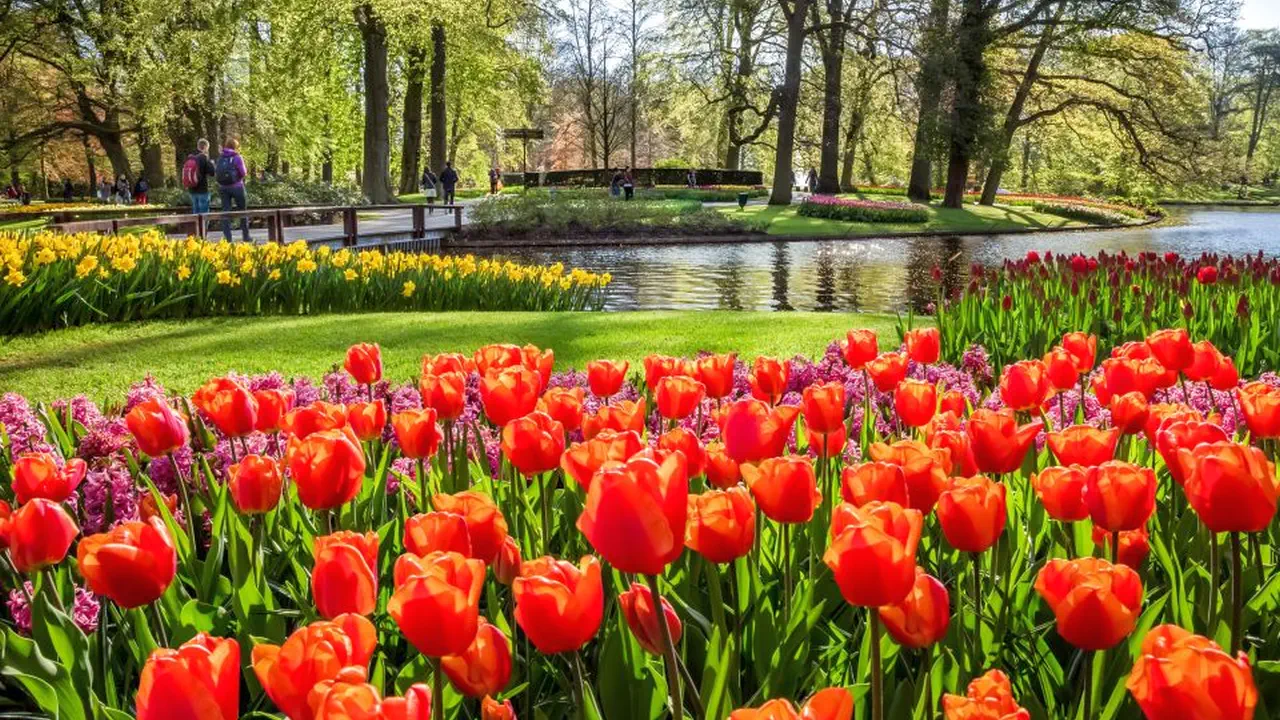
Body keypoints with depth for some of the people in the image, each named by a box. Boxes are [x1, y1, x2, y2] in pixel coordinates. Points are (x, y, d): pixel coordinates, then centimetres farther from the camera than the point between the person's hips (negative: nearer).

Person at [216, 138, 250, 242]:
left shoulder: (220, 158, 4)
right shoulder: (237, 158, -9)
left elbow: (216, 174, 3)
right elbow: (243, 174, -12)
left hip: (223, 187, 3)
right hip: (236, 186, -3)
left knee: (225, 212, 5)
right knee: (242, 210, 11)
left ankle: (227, 238, 0)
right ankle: (246, 237, 17)